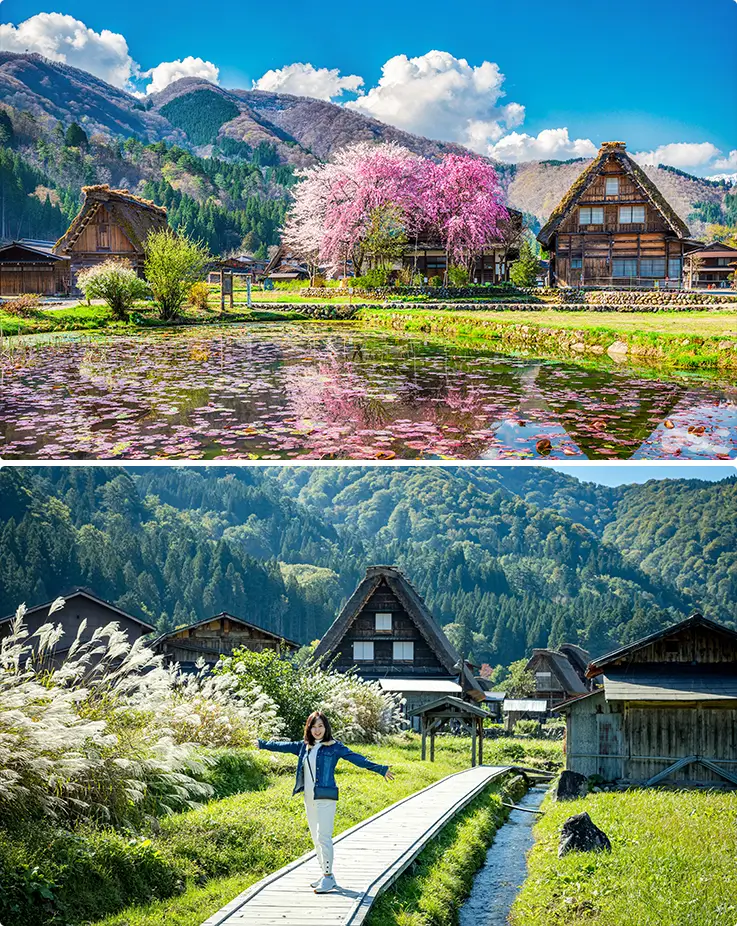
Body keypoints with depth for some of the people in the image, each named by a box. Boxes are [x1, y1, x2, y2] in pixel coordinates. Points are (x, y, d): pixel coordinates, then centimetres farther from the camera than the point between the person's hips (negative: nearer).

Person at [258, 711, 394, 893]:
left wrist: (380, 769, -18)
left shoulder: (335, 747, -2)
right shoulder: (304, 747, 13)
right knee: (316, 838, 10)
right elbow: (282, 746, 24)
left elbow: (357, 758, -10)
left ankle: (328, 877, -8)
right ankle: (324, 874, 19)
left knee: (323, 837, -12)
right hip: (309, 799, 6)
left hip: (326, 798, -6)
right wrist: (262, 744, 31)